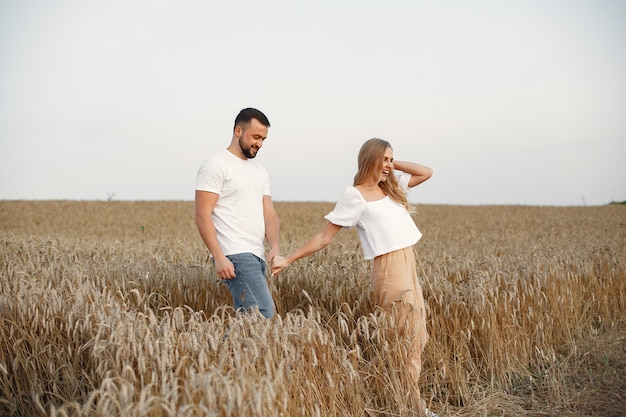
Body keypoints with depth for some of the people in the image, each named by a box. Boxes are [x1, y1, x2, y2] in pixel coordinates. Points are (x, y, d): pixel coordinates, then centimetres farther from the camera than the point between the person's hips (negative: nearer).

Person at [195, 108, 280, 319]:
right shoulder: (216, 165, -7)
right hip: (235, 256, -8)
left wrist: (275, 245, -6)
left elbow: (268, 213, 13)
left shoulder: (260, 171, 18)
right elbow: (202, 216, -13)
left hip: (256, 256, 8)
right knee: (264, 313, -17)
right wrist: (219, 257, -20)